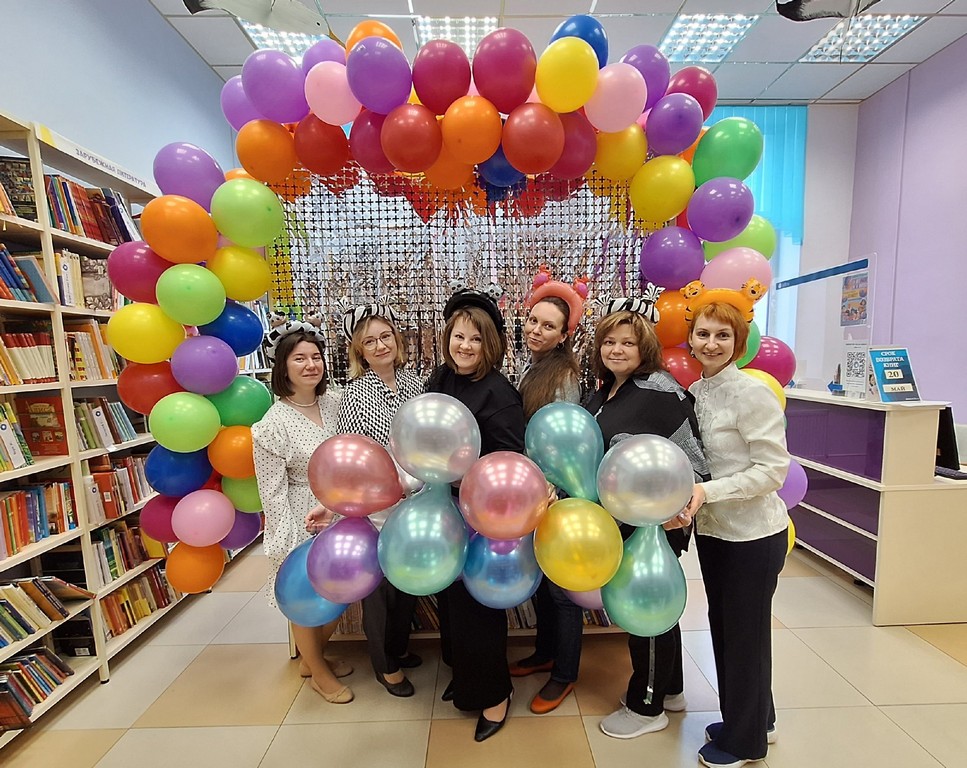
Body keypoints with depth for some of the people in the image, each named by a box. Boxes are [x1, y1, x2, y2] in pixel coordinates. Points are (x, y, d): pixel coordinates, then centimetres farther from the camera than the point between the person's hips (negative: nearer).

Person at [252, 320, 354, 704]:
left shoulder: (334, 402, -2)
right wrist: (291, 548, -15)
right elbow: (273, 492, -14)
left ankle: (313, 658, 48)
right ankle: (318, 671, 42)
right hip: (303, 521, -5)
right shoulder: (273, 424, -17)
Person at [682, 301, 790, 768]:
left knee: (746, 633, 11)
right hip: (712, 530, 7)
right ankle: (753, 720, 44)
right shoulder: (695, 392, 2)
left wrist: (707, 492, -27)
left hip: (753, 533, -7)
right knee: (722, 625, 20)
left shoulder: (752, 393, -18)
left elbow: (773, 469, -20)